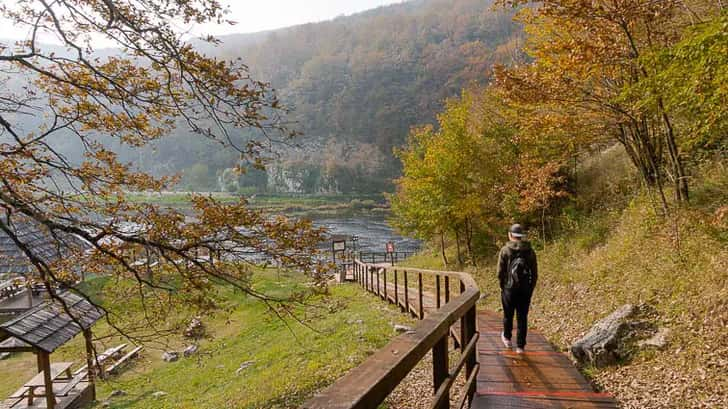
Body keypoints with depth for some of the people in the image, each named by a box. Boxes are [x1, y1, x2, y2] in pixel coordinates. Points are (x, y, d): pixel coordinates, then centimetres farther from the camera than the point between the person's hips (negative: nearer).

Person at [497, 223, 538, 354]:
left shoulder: (505, 250, -8)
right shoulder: (530, 251, 0)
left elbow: (500, 272, -8)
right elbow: (535, 273, 2)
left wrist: (503, 286, 6)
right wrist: (530, 289, 12)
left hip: (509, 289, -1)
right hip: (525, 290, 2)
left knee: (508, 315, 17)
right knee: (522, 318, 7)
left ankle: (507, 338, 36)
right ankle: (520, 346, 10)